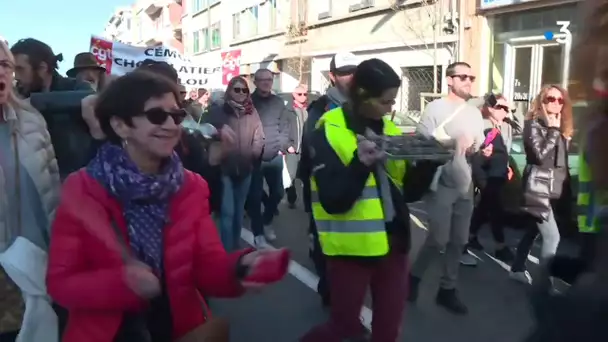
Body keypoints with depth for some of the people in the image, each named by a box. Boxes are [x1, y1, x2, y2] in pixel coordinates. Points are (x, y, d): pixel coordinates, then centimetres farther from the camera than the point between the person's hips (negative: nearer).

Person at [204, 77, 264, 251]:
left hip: (245, 168, 4)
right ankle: (227, 251, 2)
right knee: (228, 212, -7)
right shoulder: (218, 111, -3)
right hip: (224, 168, -4)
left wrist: (255, 152, -8)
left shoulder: (252, 112, 7)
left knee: (239, 211, 15)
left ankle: (235, 247, 30)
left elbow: (258, 136, 7)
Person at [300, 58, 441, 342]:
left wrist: (428, 160, -8)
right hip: (351, 248, -5)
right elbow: (334, 202, -19)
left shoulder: (390, 129, 8)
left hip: (393, 244, 6)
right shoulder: (329, 132, -11)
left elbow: (409, 192, 8)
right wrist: (361, 163, -31)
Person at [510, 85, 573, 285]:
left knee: (534, 231, 14)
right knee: (552, 237, -11)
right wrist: (554, 131, -15)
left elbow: (563, 161, 15)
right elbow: (540, 155, -20)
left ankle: (517, 269, 26)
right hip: (538, 188, -8)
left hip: (554, 188, 8)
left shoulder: (561, 126, 15)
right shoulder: (533, 123, -8)